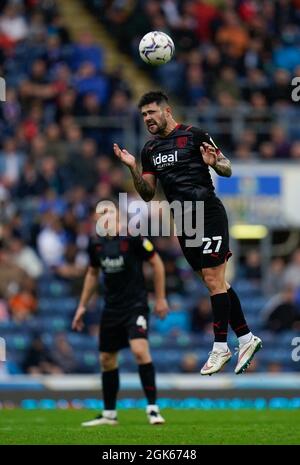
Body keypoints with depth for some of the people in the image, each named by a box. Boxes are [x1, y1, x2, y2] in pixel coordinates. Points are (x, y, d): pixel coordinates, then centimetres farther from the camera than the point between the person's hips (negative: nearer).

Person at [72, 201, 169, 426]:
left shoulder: (132, 237, -12)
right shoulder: (96, 244, 3)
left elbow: (156, 262, -5)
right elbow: (93, 273, 19)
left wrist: (161, 298, -4)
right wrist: (82, 306, 18)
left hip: (136, 304, -6)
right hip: (111, 309, 6)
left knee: (140, 350, -23)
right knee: (107, 360, 9)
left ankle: (153, 408, -16)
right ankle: (109, 414, 22)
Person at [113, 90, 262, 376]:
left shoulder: (194, 136, -7)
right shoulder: (150, 150, 12)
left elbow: (227, 170, -4)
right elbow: (147, 194, 13)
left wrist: (214, 163, -25)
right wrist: (133, 169, -2)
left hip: (209, 214, -7)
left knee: (214, 280, -8)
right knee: (215, 283, 9)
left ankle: (220, 347, -4)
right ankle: (246, 338, 16)